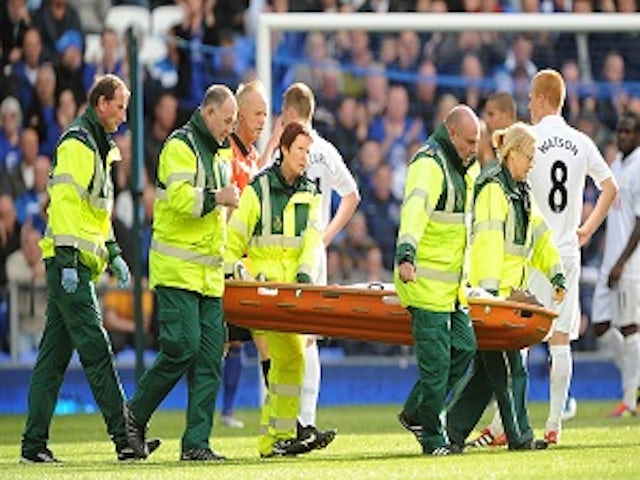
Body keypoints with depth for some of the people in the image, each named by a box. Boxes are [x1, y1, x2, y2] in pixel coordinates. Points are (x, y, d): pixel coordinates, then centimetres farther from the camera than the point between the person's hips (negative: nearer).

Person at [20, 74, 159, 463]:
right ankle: (124, 438, -13)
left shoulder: (98, 146, 21)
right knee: (97, 351, -11)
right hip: (70, 264, -10)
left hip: (79, 265, 10)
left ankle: (34, 443, 9)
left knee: (55, 355, 8)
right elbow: (64, 203, -18)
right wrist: (67, 260, -23)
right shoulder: (76, 144, -10)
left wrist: (113, 254, 23)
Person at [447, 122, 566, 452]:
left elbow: (539, 234, 23)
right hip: (490, 292, -10)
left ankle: (454, 430, 13)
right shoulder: (493, 188, -11)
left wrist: (555, 273, 15)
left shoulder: (520, 192, 19)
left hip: (508, 292, 10)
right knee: (509, 369, -6)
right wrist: (489, 288, -26)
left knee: (489, 370, 9)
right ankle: (519, 436, -2)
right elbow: (488, 239, -20)